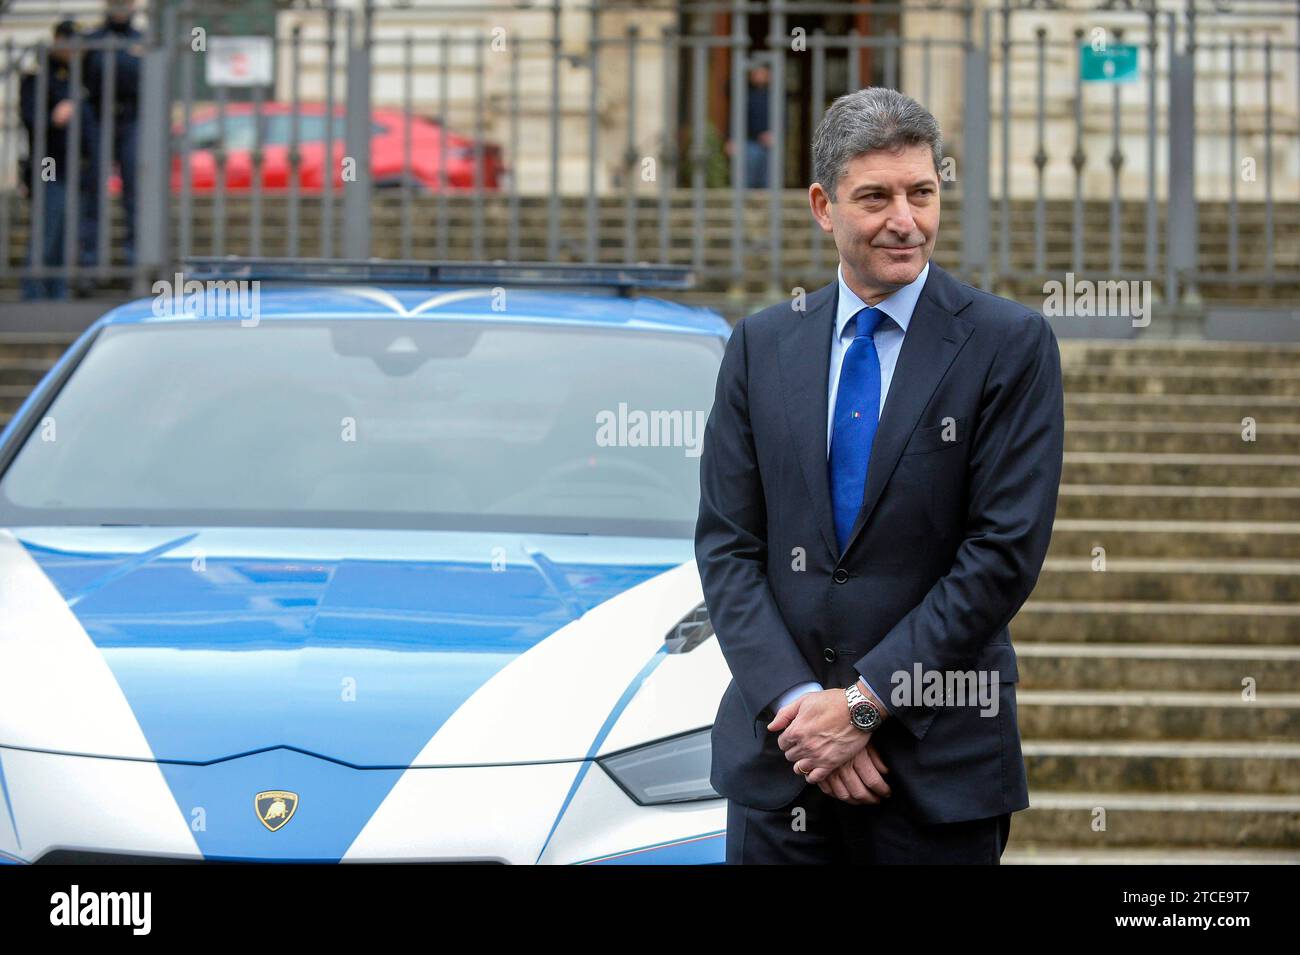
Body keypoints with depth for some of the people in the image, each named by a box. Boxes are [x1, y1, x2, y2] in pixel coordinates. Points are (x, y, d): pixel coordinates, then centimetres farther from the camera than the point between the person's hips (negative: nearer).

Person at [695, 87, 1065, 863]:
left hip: (940, 764, -2)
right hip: (779, 753, 3)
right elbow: (726, 543, 4)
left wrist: (864, 702, -12)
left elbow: (1007, 551, -9)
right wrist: (797, 704, -10)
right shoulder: (761, 346, 8)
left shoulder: (1012, 346, -3)